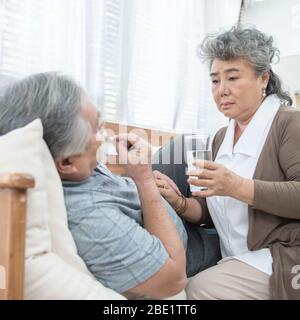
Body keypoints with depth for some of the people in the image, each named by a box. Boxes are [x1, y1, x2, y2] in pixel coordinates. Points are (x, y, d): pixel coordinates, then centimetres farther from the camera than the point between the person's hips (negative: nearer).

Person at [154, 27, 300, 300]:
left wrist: (238, 187, -26)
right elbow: (209, 209, 13)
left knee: (196, 290, -20)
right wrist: (179, 203, -7)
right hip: (236, 262, 6)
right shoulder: (222, 137, 14)